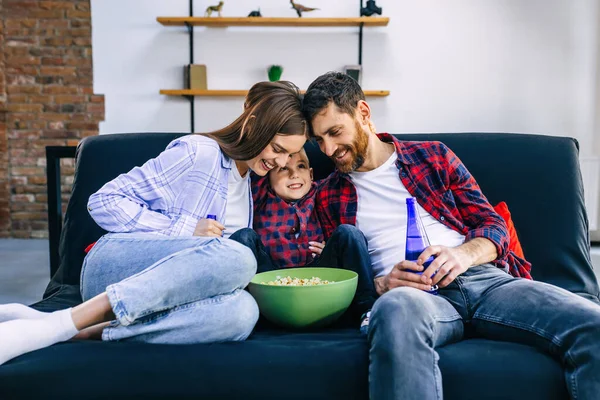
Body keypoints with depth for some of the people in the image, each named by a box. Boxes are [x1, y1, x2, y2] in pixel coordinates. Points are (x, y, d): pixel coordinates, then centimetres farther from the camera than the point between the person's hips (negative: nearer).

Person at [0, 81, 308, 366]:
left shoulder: (253, 182, 18)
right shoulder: (198, 152, -6)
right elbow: (104, 202, -7)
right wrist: (183, 229, -15)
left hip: (167, 284, 5)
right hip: (115, 264, -5)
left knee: (241, 311, -31)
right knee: (236, 257, -36)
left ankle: (87, 332, -29)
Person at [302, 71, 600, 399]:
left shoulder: (433, 156, 18)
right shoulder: (329, 197, 16)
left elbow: (493, 225, 15)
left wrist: (464, 254, -8)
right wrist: (381, 284, -10)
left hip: (484, 278, 2)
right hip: (406, 292, -2)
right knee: (398, 309, -42)